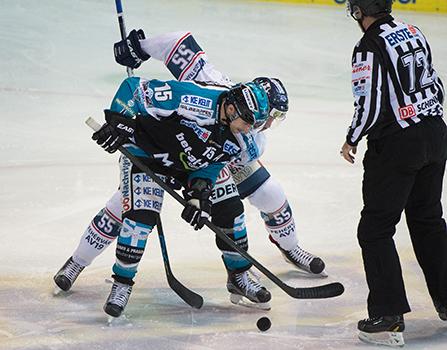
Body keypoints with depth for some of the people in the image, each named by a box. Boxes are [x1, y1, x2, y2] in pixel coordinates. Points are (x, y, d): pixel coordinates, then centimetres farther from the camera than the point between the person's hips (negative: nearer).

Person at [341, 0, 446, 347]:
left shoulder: (369, 47, -16)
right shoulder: (415, 33, 7)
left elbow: (370, 107, -19)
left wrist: (352, 140, -2)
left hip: (395, 147, -8)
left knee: (375, 229, 0)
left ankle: (389, 318, -3)